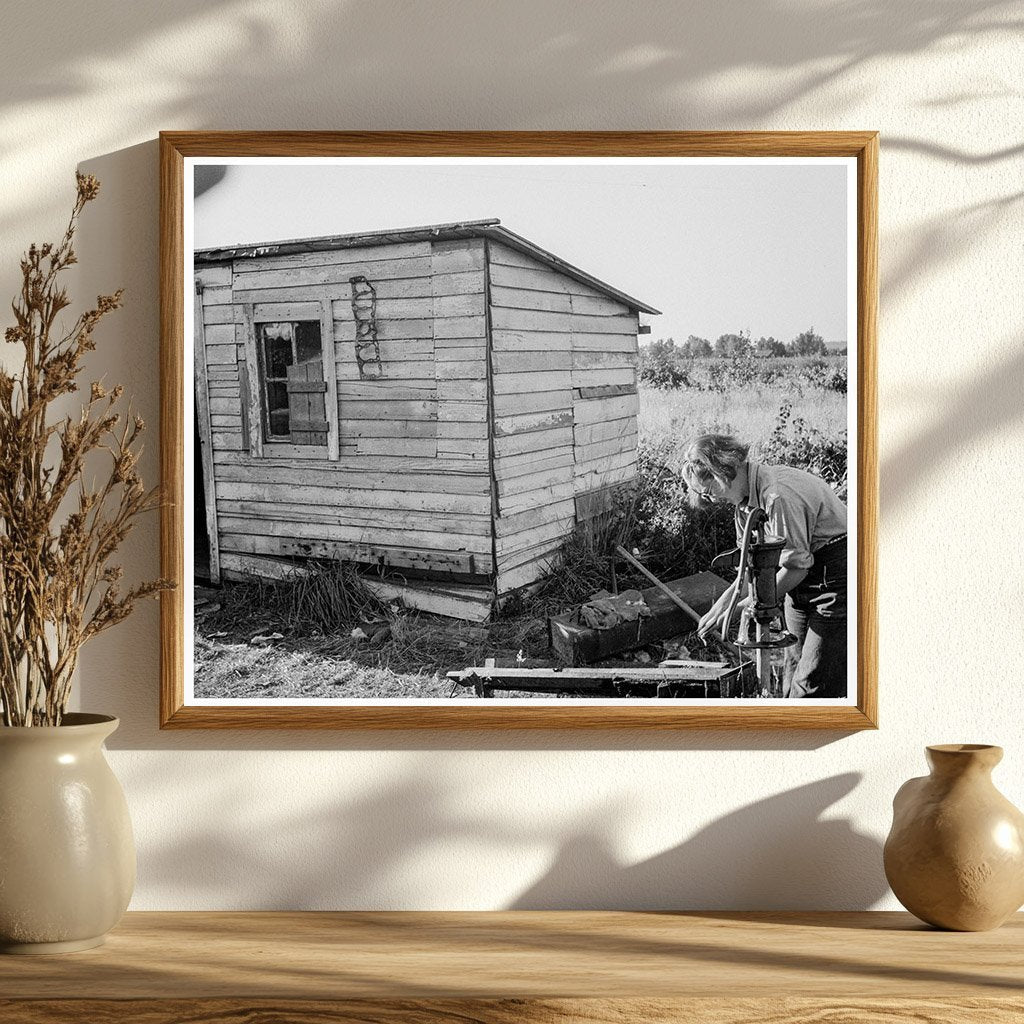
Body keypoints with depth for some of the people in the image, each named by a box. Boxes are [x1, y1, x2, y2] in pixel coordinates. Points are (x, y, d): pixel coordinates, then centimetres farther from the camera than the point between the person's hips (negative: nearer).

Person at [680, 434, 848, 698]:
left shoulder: (778, 495, -27)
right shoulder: (745, 498, 4)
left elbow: (795, 567, -23)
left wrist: (744, 608, -17)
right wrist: (724, 600, 1)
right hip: (802, 583, 10)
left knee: (812, 683, -9)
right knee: (793, 675, 12)